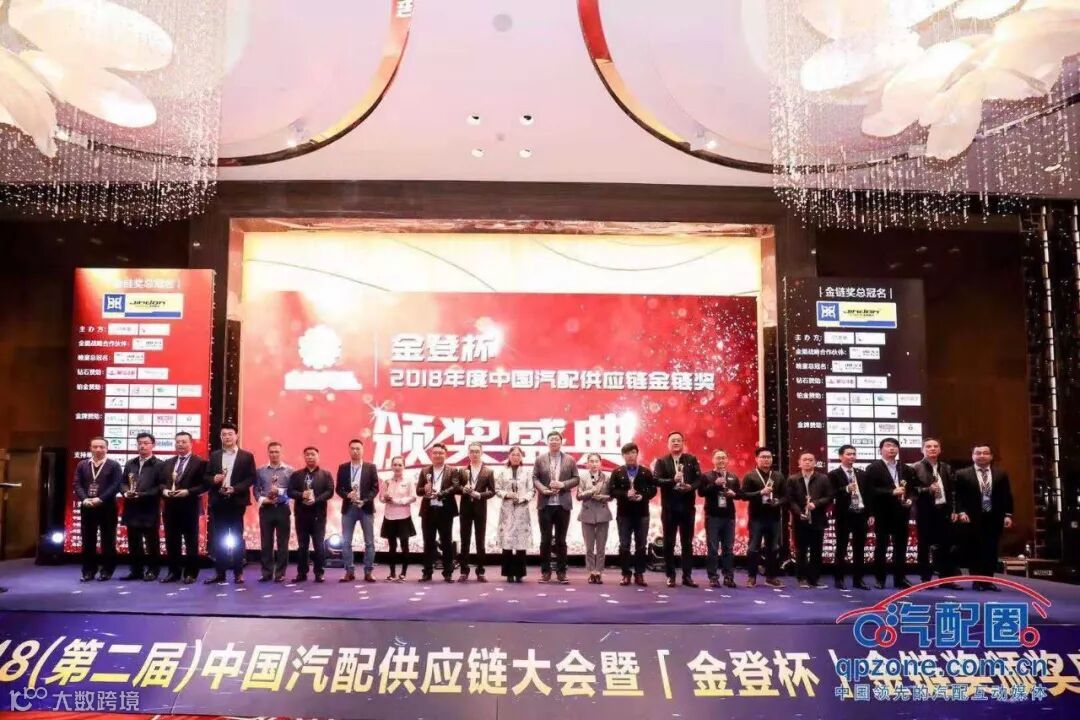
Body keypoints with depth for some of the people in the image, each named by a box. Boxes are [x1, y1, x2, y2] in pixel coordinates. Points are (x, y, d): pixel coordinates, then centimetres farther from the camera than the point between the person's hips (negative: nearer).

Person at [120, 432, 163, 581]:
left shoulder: (159, 464, -3)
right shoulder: (130, 464, 17)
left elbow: (160, 487, -11)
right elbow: (123, 482, 15)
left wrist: (141, 495, -18)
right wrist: (126, 492, -6)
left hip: (149, 510, -6)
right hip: (132, 509, 6)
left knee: (152, 542, 2)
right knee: (133, 542, 11)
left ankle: (153, 570, 10)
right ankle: (136, 570, 19)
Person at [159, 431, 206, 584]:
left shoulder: (200, 462, -4)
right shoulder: (167, 463, 16)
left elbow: (204, 485, -9)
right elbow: (160, 482, 16)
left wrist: (188, 492, -20)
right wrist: (164, 490, -6)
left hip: (189, 507, -5)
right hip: (170, 507, 6)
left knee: (191, 541, 2)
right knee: (171, 541, 10)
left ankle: (190, 573, 8)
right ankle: (174, 572, 19)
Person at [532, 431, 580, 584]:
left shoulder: (570, 460, 6)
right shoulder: (540, 459, 5)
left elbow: (576, 478, 4)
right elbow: (535, 478, 2)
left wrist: (563, 484, -13)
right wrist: (543, 489, -15)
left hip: (563, 504, 0)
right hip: (545, 504, 0)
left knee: (561, 540, 6)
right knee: (545, 539, 3)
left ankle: (561, 571, 12)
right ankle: (545, 571, 10)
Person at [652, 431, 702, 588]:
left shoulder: (692, 460, 7)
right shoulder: (661, 461, 2)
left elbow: (699, 478, 1)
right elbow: (656, 480, -11)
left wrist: (691, 486, -18)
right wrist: (673, 480, -25)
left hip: (687, 506, 1)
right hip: (669, 507, -1)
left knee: (687, 542, 6)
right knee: (669, 543, 4)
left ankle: (687, 576, 12)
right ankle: (670, 576, 11)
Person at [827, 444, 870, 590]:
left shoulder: (862, 474, 14)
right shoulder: (834, 474, -4)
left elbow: (867, 494, 14)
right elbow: (831, 494, -13)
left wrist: (870, 514, 8)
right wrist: (846, 489, -27)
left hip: (861, 514, 5)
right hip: (844, 515, -5)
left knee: (859, 548, 8)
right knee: (841, 548, 2)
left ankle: (858, 579, 16)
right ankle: (839, 579, 9)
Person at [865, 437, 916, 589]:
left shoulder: (906, 469, 13)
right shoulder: (873, 468, -3)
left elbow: (912, 487, 16)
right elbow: (871, 490, -12)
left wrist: (909, 499, -5)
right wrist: (892, 492, -21)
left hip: (901, 514, 4)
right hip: (882, 514, -4)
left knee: (901, 547, 6)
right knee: (881, 547, 3)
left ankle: (899, 579, 14)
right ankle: (880, 579, 10)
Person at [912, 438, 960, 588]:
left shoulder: (946, 467, 11)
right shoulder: (916, 468, -5)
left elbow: (951, 490, 13)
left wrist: (953, 510, 7)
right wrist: (928, 490, -23)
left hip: (943, 510, 4)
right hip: (925, 511, -4)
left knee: (945, 545, 7)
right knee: (924, 546, 4)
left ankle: (946, 579, 14)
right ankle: (925, 579, 10)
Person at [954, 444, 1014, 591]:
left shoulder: (1001, 474, 9)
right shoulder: (962, 474, 1)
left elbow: (1007, 496, 8)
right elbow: (958, 496, 0)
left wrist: (1008, 515, 0)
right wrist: (961, 512, -11)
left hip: (994, 518, 2)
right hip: (973, 518, -2)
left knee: (991, 551, 4)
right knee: (975, 551, 2)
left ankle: (988, 581, 12)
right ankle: (977, 581, 7)